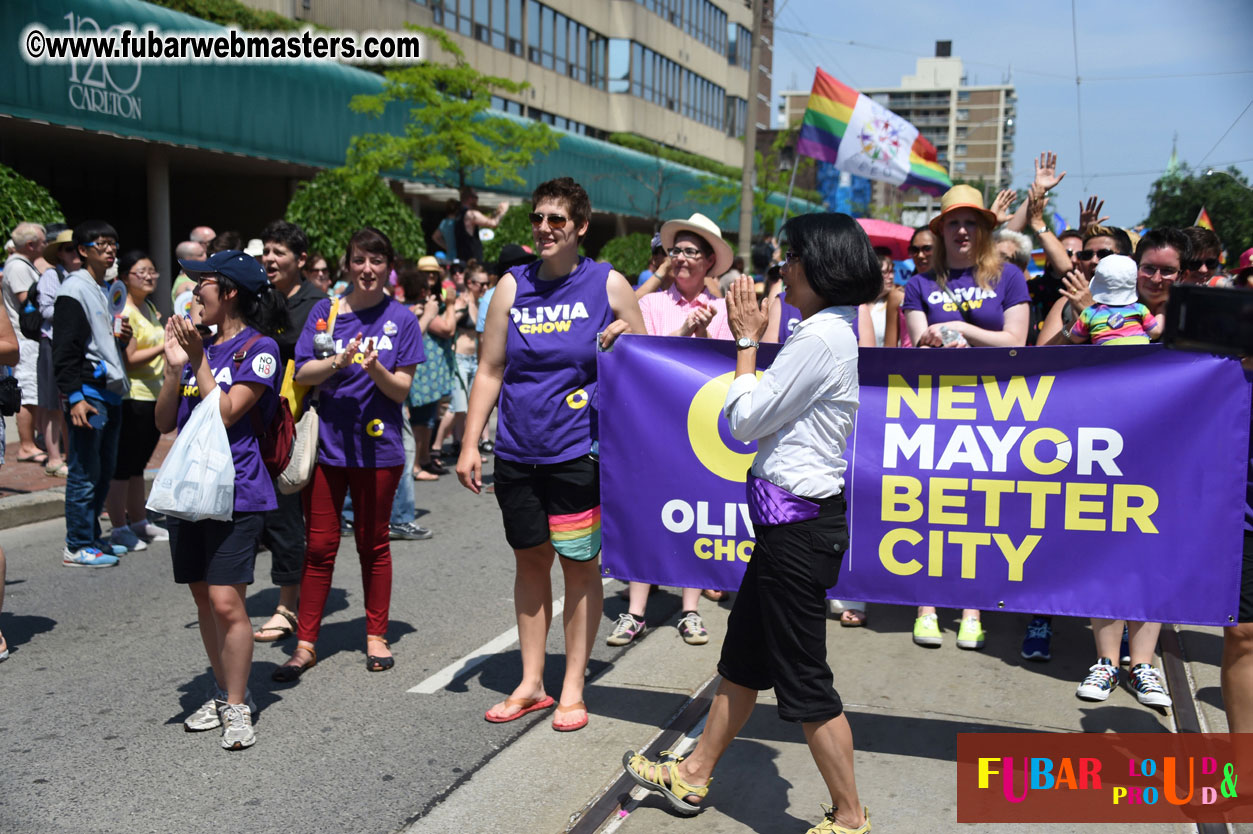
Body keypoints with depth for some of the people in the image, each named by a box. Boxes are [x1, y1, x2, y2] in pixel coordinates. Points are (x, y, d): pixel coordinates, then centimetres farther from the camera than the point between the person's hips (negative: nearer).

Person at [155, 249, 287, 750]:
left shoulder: (258, 347, -6)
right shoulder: (199, 343, 13)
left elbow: (226, 413, -15)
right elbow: (164, 422, 10)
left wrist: (199, 361, -12)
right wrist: (175, 367, -1)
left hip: (235, 492, -7)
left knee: (226, 601, -10)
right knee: (203, 598, 12)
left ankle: (237, 708, 2)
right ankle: (223, 694, 26)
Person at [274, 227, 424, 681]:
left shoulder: (402, 319, 1)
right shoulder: (325, 311, 4)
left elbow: (402, 389, -3)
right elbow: (302, 373, -2)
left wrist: (375, 369, -22)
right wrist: (338, 362, -20)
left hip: (377, 445, -1)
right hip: (326, 441, 1)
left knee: (373, 543, 10)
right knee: (319, 546, 5)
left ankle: (376, 636, 23)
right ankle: (305, 643, 14)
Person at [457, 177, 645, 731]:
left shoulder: (608, 284, 0)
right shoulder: (513, 286, 5)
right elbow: (490, 370, 7)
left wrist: (624, 342, -15)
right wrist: (469, 445, 2)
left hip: (580, 451, -3)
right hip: (517, 452, 3)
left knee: (580, 565, 4)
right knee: (529, 561, 12)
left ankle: (573, 689, 19)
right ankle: (531, 684, 26)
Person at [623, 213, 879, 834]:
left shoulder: (820, 338, -19)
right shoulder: (833, 330, 12)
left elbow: (743, 419, -15)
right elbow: (770, 413, 14)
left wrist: (747, 340, -4)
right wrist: (752, 337, 9)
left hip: (798, 523, -11)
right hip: (792, 518, 11)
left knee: (805, 682, 2)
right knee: (742, 657, 20)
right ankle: (694, 775, 36)